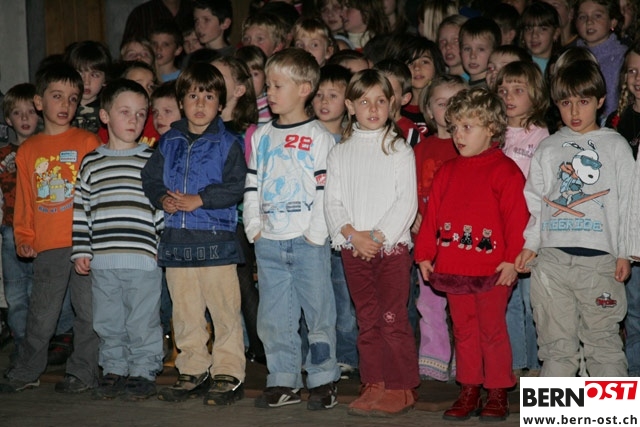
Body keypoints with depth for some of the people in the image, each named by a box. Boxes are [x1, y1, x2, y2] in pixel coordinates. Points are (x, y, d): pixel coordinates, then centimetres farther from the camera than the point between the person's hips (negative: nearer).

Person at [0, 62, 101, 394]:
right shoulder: (28, 150, 11)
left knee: (88, 310, 4)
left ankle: (83, 372, 15)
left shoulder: (87, 142, 2)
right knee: (40, 314, 9)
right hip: (47, 246, 2)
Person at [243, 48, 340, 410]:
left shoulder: (319, 137, -3)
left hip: (308, 242, -5)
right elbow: (253, 184, 14)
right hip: (269, 243, 5)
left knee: (319, 312, 1)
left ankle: (324, 381, 11)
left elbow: (325, 189, -8)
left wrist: (316, 233, -13)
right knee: (273, 318, 8)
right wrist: (254, 226, 5)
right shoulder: (262, 137, 12)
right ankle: (283, 382, 17)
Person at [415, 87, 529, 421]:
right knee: (464, 331, 12)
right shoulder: (446, 172, 13)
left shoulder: (504, 170, -5)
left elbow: (517, 217, -10)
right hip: (452, 268, 6)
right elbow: (432, 214, 14)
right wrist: (424, 254, 9)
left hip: (492, 269, -5)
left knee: (492, 331, 3)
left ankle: (497, 394, 13)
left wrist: (512, 258, -15)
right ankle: (468, 391, 21)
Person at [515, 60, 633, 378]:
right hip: (551, 258, 2)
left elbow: (626, 202, 4)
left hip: (599, 256, -2)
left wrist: (623, 252, -1)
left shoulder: (616, 146, 6)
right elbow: (534, 200, 13)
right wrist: (529, 244, 3)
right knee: (555, 340, 8)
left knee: (603, 339, 2)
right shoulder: (547, 149, 12)